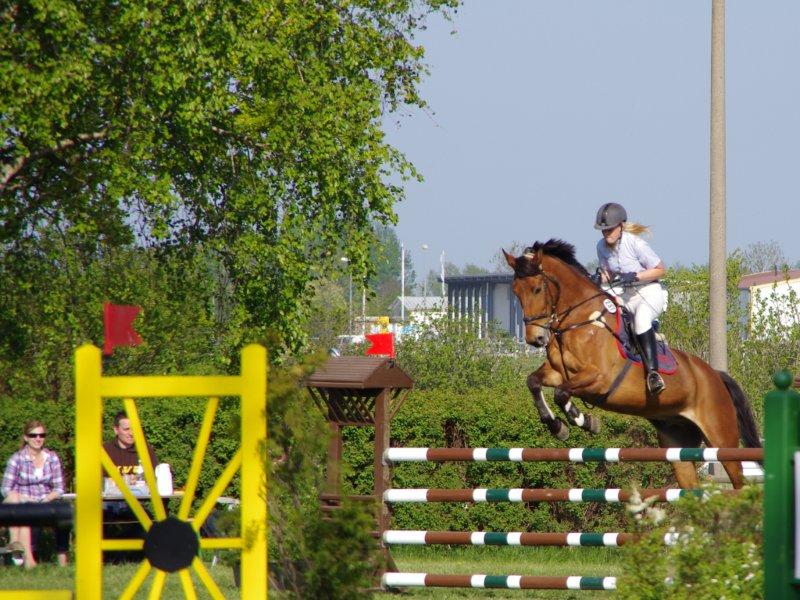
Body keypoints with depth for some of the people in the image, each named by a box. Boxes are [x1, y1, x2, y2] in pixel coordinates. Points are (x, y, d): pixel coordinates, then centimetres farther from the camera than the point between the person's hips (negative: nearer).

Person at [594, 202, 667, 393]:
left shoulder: (635, 244, -17)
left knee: (641, 318, -39)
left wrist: (634, 276, -22)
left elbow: (660, 270, -10)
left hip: (649, 293, -8)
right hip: (623, 296, 8)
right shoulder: (602, 246, 1)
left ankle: (653, 372, -43)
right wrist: (602, 279, -8)